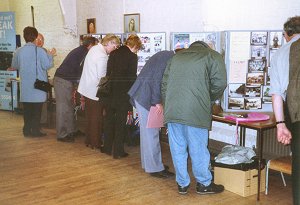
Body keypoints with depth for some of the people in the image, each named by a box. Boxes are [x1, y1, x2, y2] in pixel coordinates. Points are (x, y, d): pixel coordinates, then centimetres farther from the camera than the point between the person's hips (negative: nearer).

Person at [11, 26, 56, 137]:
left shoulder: (18, 51, -1)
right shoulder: (39, 51, -12)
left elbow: (14, 66, 11)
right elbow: (47, 65, -11)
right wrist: (50, 55, 3)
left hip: (25, 86, 4)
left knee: (27, 109, 13)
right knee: (37, 109, 6)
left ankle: (27, 130, 17)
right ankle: (35, 130, 8)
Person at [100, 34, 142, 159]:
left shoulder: (114, 53, 7)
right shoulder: (132, 56, -9)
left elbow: (108, 72, 9)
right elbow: (132, 77, -10)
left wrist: (108, 88, 16)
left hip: (110, 92, 5)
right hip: (123, 94, -5)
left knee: (109, 119, 16)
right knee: (120, 122, 4)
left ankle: (107, 147, 26)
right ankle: (118, 151, 10)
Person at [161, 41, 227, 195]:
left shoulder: (177, 57, 24)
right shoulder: (211, 55, 10)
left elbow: (164, 85, 20)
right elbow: (220, 82, -1)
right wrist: (209, 100, 15)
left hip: (172, 111, 5)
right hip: (195, 111, -4)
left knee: (177, 149, 12)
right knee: (198, 149, 7)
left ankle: (182, 184, 24)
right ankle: (204, 184, 21)